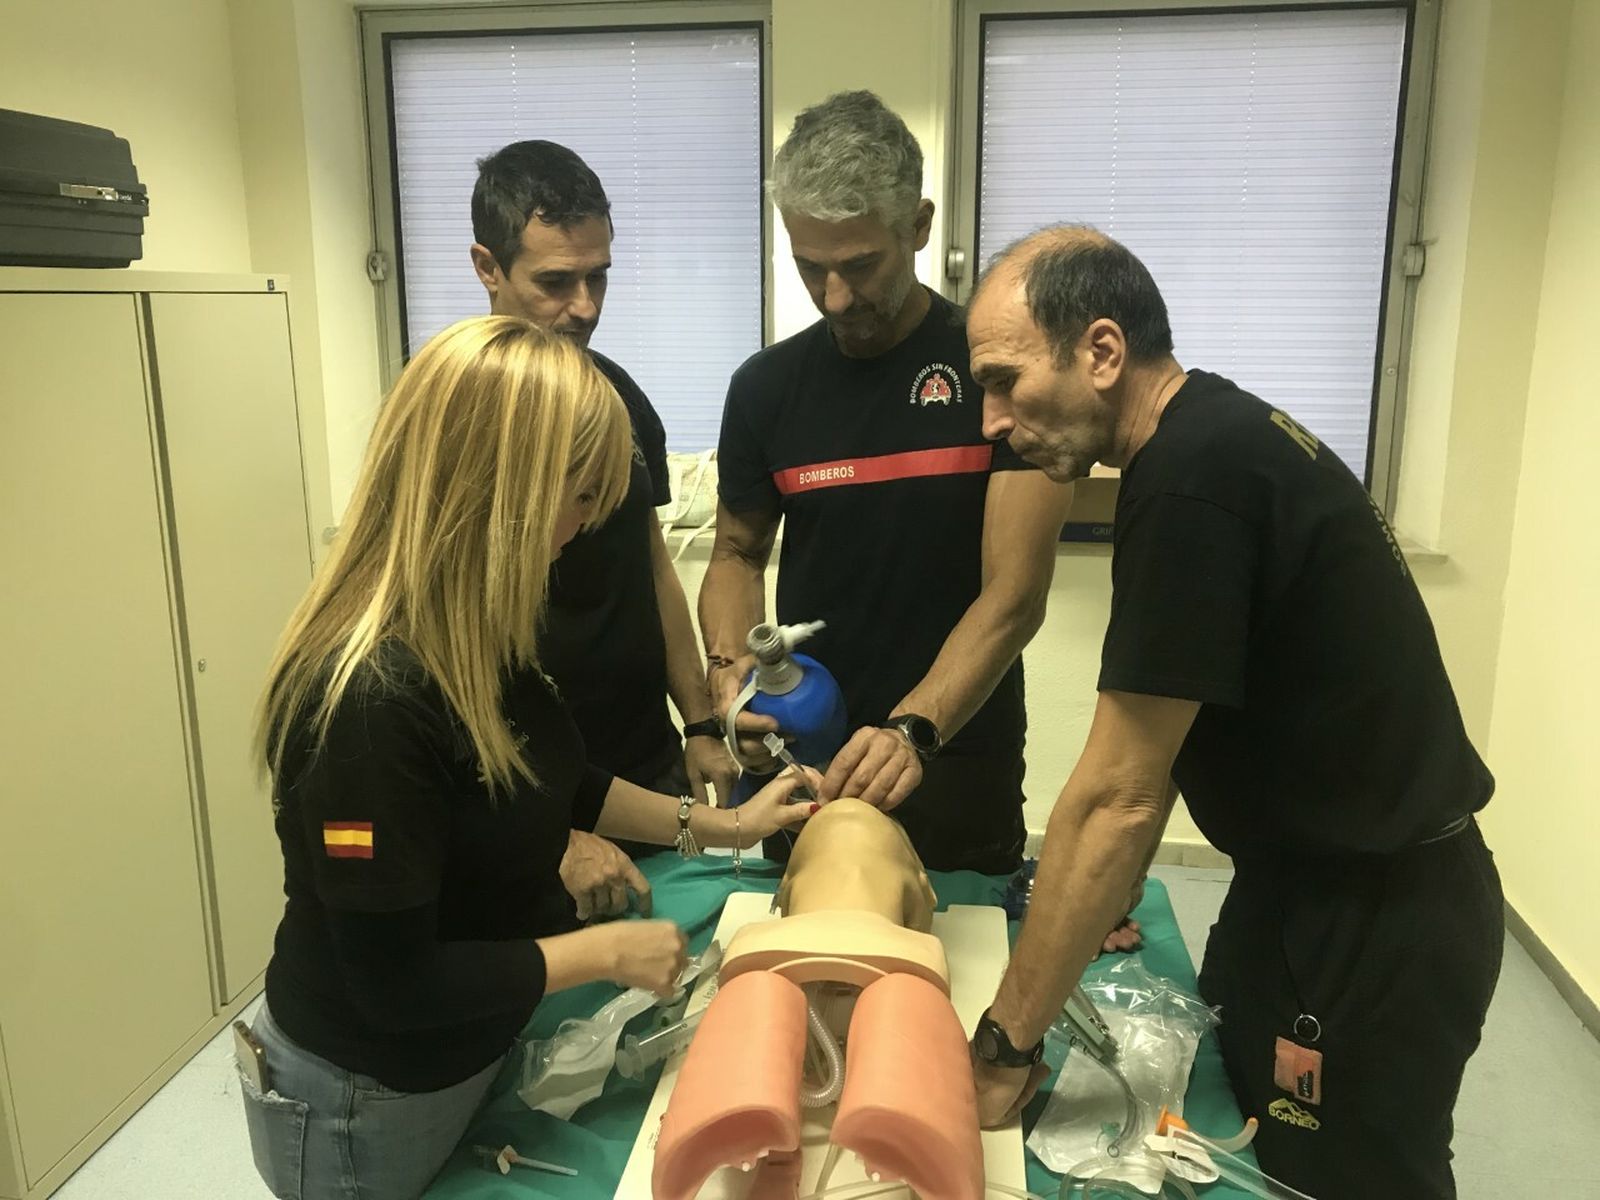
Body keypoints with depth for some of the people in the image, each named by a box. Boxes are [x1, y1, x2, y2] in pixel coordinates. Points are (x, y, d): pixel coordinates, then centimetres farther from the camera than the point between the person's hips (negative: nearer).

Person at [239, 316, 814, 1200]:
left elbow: (549, 779, 8)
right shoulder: (372, 698, -35)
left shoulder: (479, 636, -8)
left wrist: (720, 824, 6)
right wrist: (608, 950, -20)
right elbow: (395, 983, -29)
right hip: (367, 1098, -7)